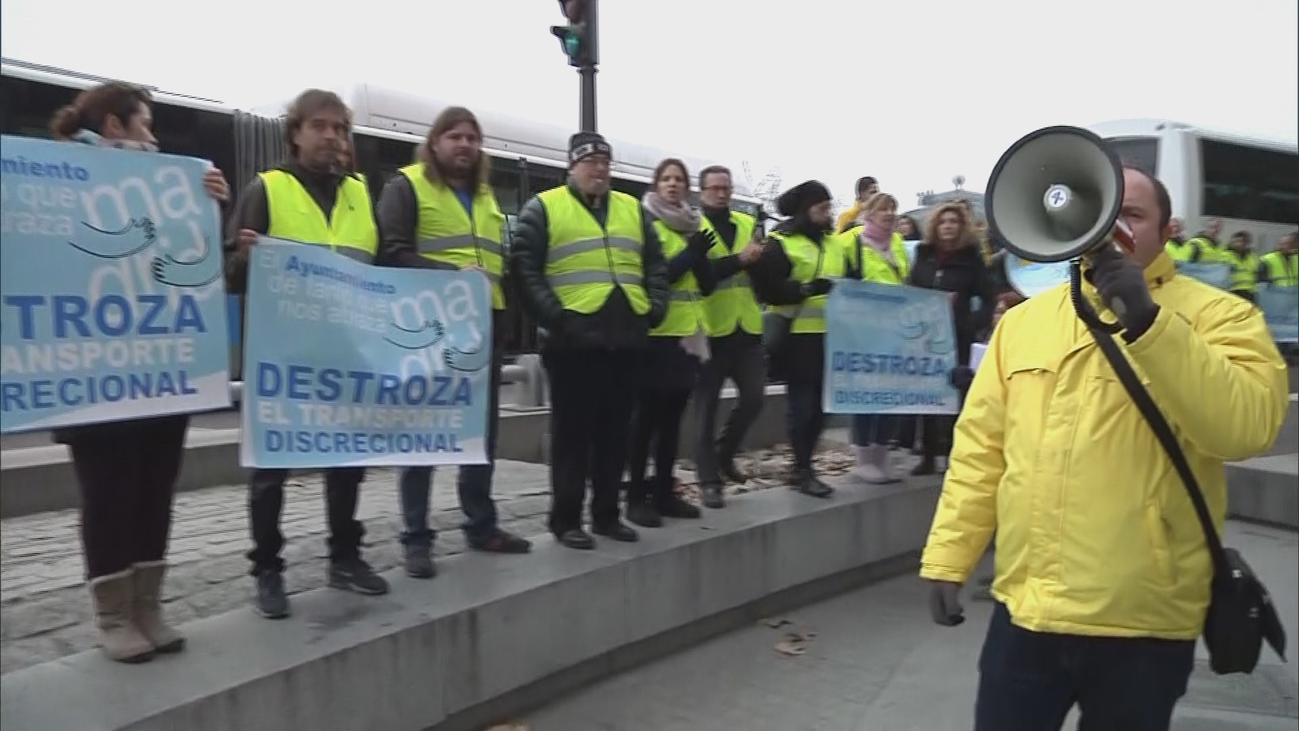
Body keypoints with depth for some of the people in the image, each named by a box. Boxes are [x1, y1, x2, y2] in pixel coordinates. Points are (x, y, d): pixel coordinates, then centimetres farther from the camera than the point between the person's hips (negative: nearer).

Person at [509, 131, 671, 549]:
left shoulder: (632, 209, 18)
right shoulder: (544, 207, 3)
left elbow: (655, 265, 21)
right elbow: (524, 267, -5)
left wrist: (655, 307, 7)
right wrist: (552, 315, -13)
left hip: (625, 338, 5)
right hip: (574, 339, -5)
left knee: (615, 431, 11)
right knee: (573, 432, 0)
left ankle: (606, 514, 22)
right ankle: (565, 519, 9)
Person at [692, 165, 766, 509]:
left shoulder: (749, 223, 12)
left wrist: (761, 256, -13)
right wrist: (738, 260, -24)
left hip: (747, 328, 5)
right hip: (711, 329, -5)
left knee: (754, 398, 7)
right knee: (707, 407, 1)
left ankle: (723, 455, 30)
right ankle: (709, 481, 9)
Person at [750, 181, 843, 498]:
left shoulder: (835, 243, 16)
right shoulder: (780, 243, -6)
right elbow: (768, 289, -15)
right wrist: (808, 288, -23)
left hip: (829, 334, 7)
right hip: (797, 335, -7)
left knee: (821, 401, 10)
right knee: (801, 402, -4)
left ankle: (801, 465, 22)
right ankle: (803, 470, 7)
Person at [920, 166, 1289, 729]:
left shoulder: (1216, 315, -3)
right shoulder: (1024, 319, 7)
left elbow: (1248, 427, -21)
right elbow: (981, 446, 7)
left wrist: (1148, 323, -26)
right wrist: (948, 557, 4)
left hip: (1142, 621, -2)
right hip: (1024, 607, 3)